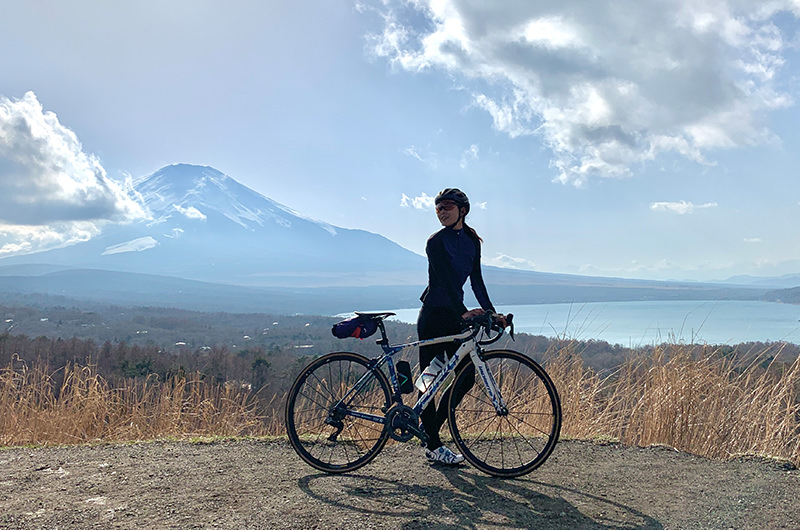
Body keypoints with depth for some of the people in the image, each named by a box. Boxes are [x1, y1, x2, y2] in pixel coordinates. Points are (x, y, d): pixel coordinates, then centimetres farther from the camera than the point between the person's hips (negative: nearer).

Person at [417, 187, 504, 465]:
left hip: (455, 314, 7)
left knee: (466, 376, 5)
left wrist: (490, 311, -5)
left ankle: (429, 428, 21)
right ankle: (433, 446, 6)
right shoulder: (436, 242, -11)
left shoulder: (472, 241, 10)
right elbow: (446, 279, -22)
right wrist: (463, 312, -34)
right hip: (434, 315, -7)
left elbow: (476, 280, 7)